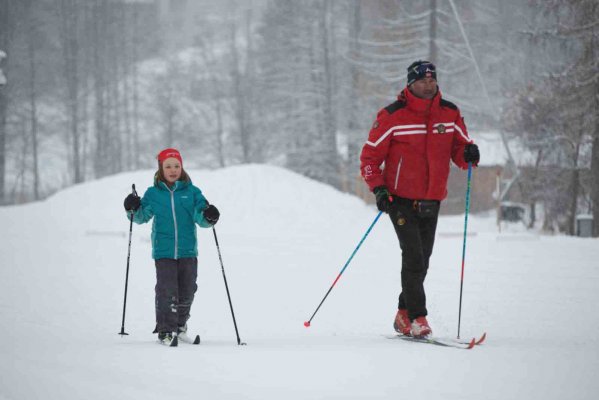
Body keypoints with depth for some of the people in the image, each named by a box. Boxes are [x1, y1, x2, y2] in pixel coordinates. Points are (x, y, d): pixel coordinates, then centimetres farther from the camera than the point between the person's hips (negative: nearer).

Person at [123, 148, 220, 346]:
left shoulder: (192, 192, 5)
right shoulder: (153, 193, 5)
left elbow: (200, 217, 0)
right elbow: (142, 216, 9)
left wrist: (208, 217, -22)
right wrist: (133, 209, -12)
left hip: (188, 251, 1)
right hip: (163, 251, -1)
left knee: (187, 291, 8)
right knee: (166, 291, -12)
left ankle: (180, 323, 31)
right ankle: (165, 330, -5)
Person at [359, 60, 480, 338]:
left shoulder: (450, 114, 3)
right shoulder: (393, 116, -8)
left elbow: (458, 150, 12)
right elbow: (369, 157, -2)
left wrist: (468, 154, -12)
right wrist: (378, 188, -15)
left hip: (431, 201, 5)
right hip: (401, 199, -5)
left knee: (421, 260, 11)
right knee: (414, 256, -15)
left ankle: (403, 315, 25)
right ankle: (417, 318, -12)